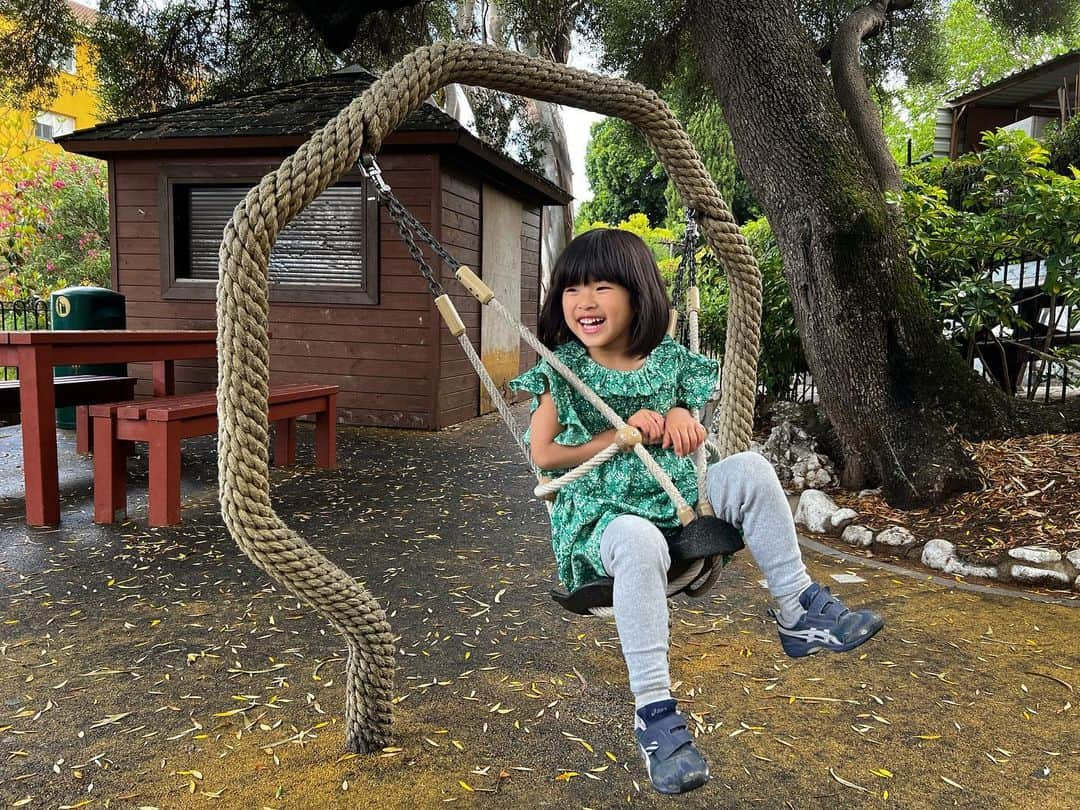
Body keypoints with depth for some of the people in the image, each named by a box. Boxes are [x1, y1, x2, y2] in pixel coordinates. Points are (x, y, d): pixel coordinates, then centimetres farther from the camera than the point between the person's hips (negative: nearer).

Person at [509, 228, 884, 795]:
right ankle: (653, 711, -31)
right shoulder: (563, 369, -2)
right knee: (640, 542, -39)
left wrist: (682, 416, -7)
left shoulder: (669, 360, 6)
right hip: (602, 509, -4)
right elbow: (543, 454, -6)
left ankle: (798, 611, -7)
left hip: (677, 494, 4)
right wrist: (622, 433, -13)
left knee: (750, 470, -19)